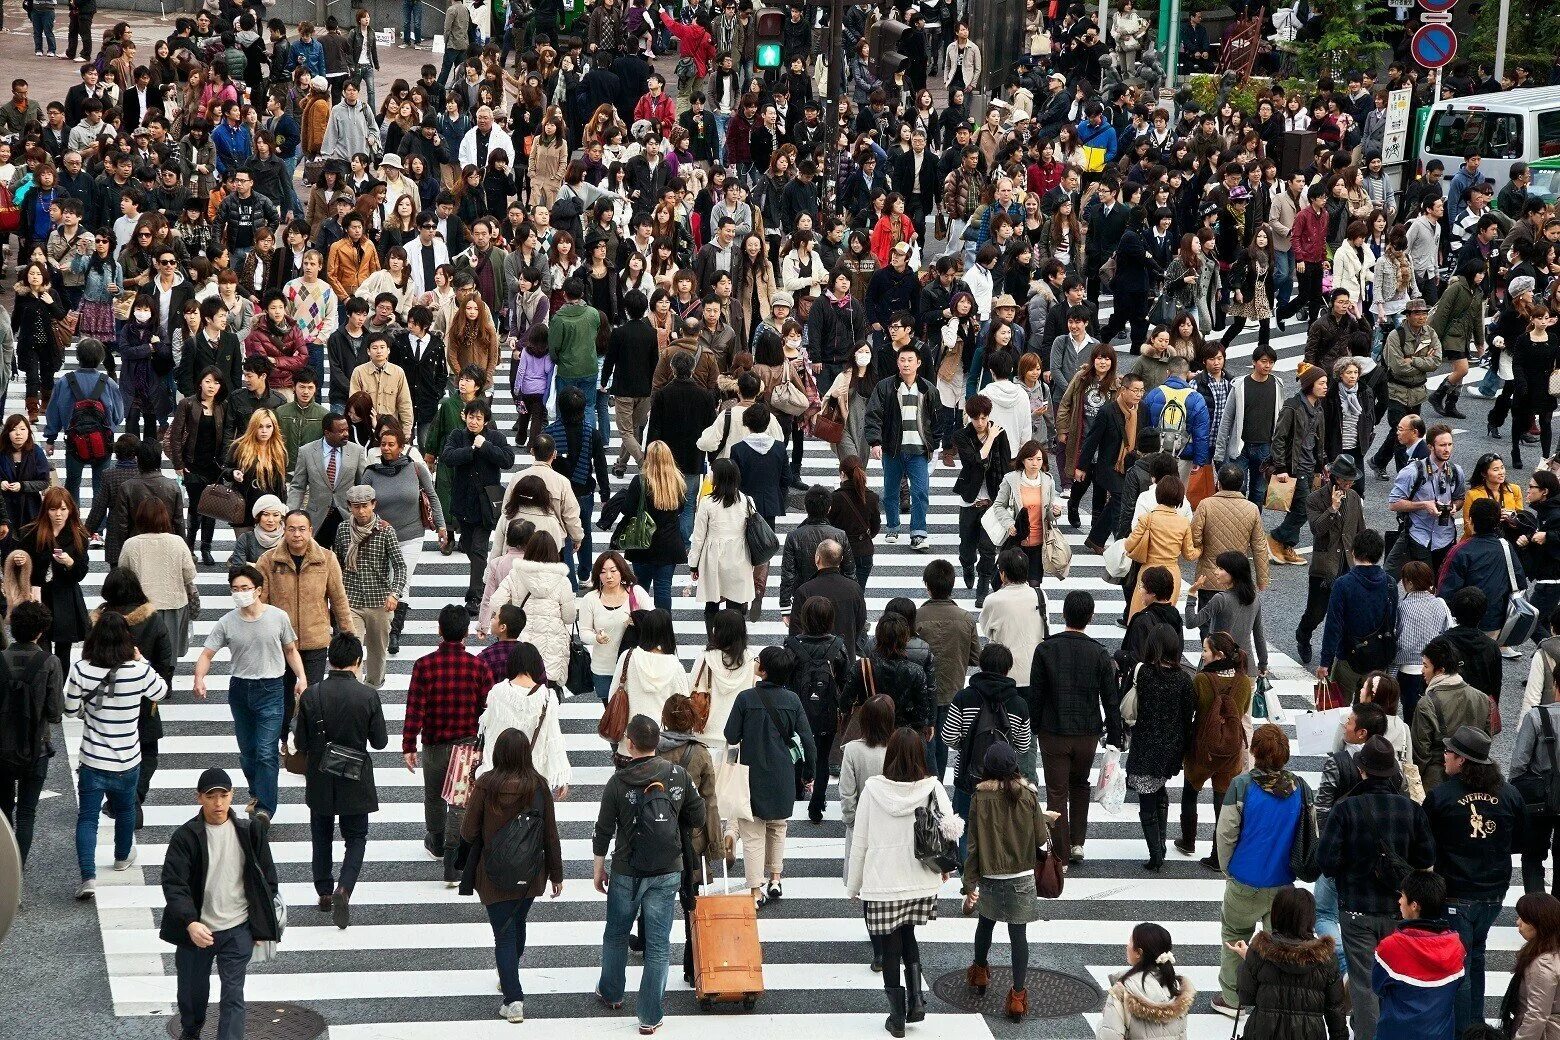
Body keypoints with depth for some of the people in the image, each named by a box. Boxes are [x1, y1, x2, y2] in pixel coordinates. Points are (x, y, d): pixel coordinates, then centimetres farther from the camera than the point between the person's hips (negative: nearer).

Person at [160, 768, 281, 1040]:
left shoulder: (249, 831, -4)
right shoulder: (186, 836, -10)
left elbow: (267, 877, 6)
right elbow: (173, 883, -17)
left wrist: (261, 926, 6)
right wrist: (190, 923, -31)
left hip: (237, 930, 0)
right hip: (197, 931, 0)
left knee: (233, 995, -7)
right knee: (192, 991, 19)